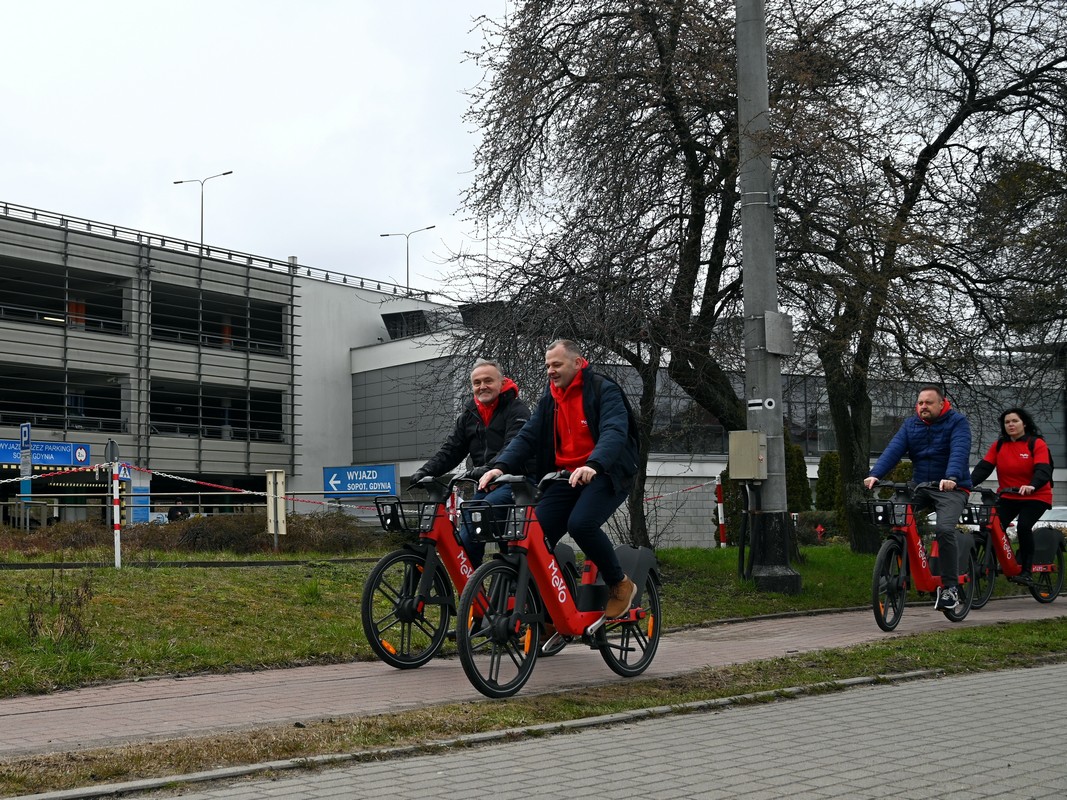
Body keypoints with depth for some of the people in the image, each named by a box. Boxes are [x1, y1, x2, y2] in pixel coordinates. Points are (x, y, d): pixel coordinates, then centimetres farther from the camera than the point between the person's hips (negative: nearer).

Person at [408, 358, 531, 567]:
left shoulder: (517, 410, -6)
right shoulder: (469, 415, 14)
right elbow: (450, 450, 8)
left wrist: (488, 468, -37)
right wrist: (425, 470, -10)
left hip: (513, 482, -7)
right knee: (465, 542, -4)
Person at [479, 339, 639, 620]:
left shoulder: (604, 390, -8)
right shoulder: (549, 399, 12)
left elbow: (615, 432, -24)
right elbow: (527, 436, 3)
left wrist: (592, 465, -42)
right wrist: (500, 466, -15)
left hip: (606, 474, -6)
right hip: (565, 477, 6)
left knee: (581, 523, -31)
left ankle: (620, 585, -7)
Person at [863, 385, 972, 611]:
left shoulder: (957, 422, -5)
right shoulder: (911, 425, 8)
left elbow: (959, 451, -22)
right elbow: (894, 449, -7)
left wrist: (951, 477, -41)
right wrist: (875, 474, -23)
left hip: (951, 489, -5)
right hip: (919, 488, 5)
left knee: (944, 529, -27)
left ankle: (950, 588, -15)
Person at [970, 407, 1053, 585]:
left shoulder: (1037, 444, -9)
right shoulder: (999, 445, 2)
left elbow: (1043, 470, -23)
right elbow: (983, 467, -7)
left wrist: (1032, 486, -44)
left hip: (1035, 497, -4)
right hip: (1007, 497, 4)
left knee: (1023, 526, -25)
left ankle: (1026, 571, -14)